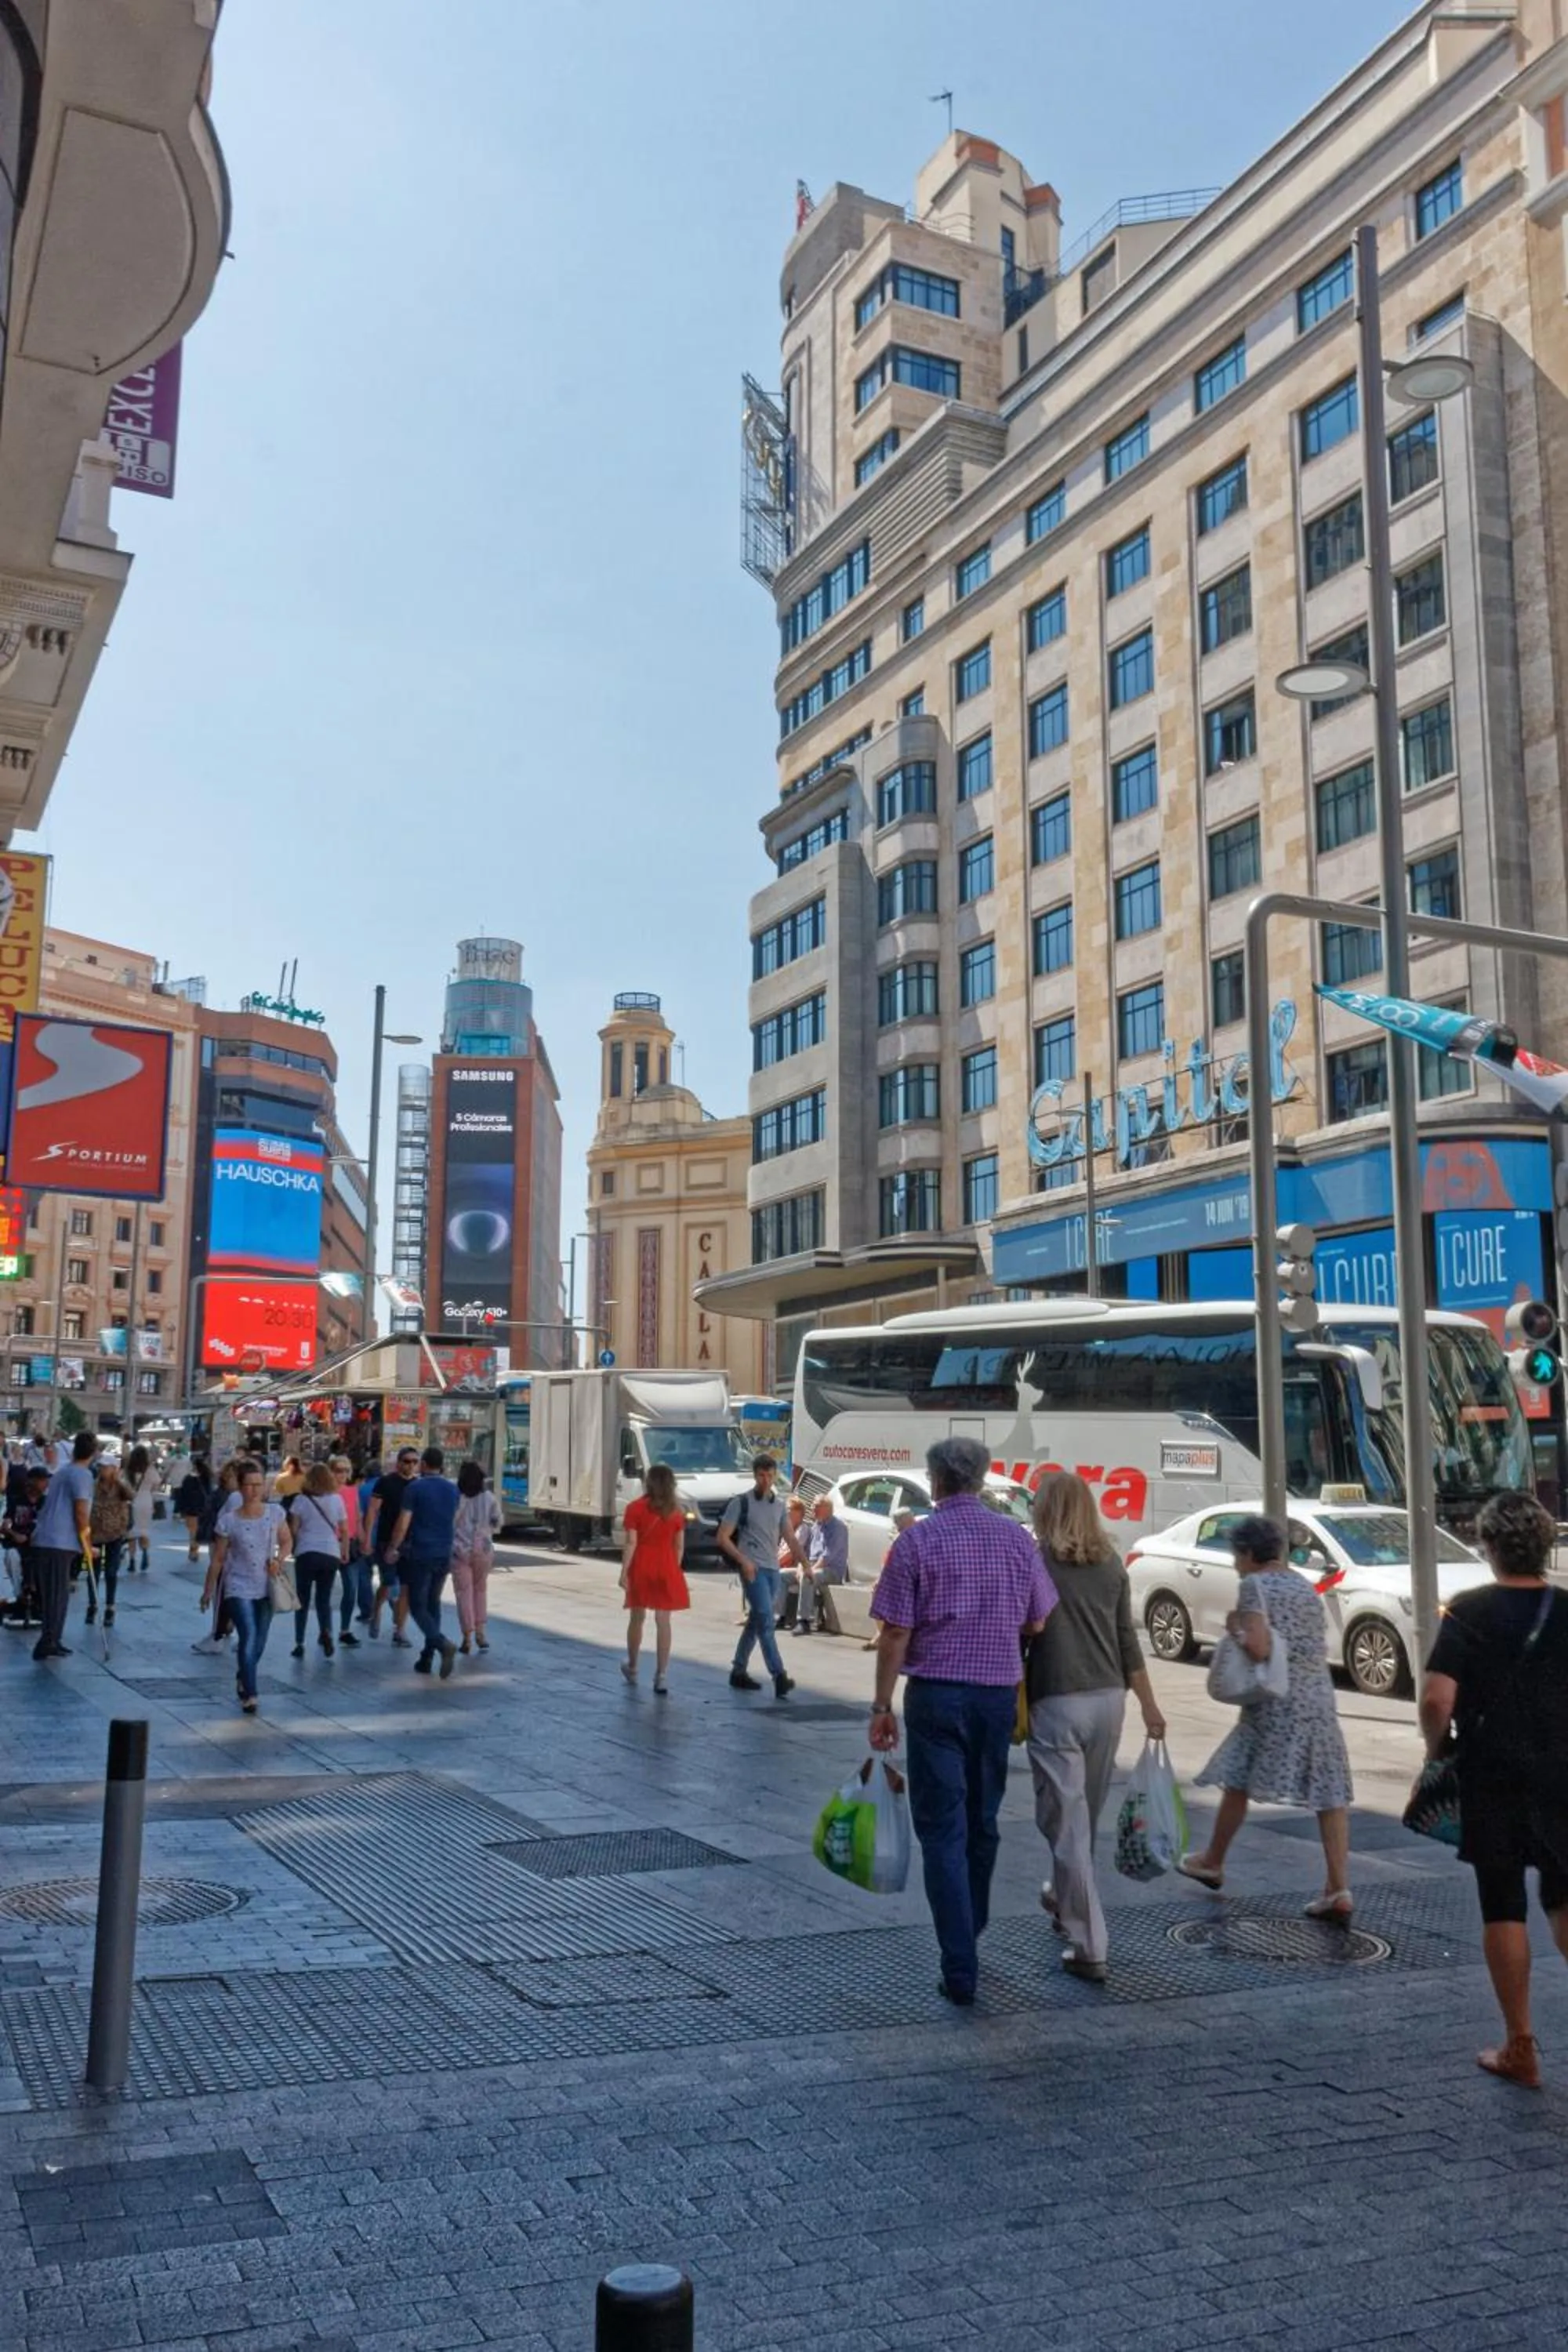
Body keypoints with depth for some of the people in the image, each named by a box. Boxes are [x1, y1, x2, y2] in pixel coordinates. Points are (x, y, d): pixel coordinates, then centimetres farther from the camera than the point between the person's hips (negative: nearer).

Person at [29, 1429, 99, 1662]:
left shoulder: (61, 1472, 19)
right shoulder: (82, 1474, -9)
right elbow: (81, 1511, -15)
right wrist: (85, 1541, -4)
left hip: (45, 1540, 8)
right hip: (59, 1543, -8)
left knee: (51, 1595, 13)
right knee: (57, 1595, -5)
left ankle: (50, 1642, 16)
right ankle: (47, 1643, -8)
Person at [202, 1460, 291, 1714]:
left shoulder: (276, 1513, -3)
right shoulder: (229, 1521, -9)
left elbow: (286, 1542, 9)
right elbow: (217, 1559, -1)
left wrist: (279, 1559, -11)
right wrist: (208, 1591, 4)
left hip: (267, 1588, 3)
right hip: (238, 1588, -3)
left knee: (258, 1643, 13)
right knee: (249, 1638, -17)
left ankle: (242, 1679, 42)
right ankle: (249, 1694, -11)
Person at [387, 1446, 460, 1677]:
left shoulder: (415, 1488, -10)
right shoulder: (452, 1489, 7)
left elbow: (403, 1522, -11)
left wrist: (393, 1549, 2)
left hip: (420, 1554, -5)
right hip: (444, 1554, 5)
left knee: (418, 1606, -2)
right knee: (433, 1604, 14)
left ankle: (443, 1644, -24)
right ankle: (427, 1658, 13)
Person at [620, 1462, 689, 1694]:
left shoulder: (636, 1508, -7)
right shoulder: (676, 1511, 3)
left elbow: (631, 1543, -10)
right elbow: (679, 1546, 5)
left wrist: (624, 1572, -7)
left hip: (641, 1568, -1)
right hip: (666, 1569, 2)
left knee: (637, 1618, 15)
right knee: (663, 1622, 2)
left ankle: (632, 1667, 31)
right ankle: (661, 1676, -1)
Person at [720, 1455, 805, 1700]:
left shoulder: (779, 1506, 14)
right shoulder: (741, 1503, -3)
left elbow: (790, 1539, 16)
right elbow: (723, 1538, -5)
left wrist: (805, 1562, 0)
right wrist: (743, 1560, -16)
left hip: (773, 1569, 6)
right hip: (753, 1569, -6)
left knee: (756, 1621, 12)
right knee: (766, 1620, -15)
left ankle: (739, 1672, 23)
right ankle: (779, 1676, -22)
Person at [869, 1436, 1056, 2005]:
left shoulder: (917, 1540, -8)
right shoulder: (1017, 1538, 2)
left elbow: (895, 1633, -10)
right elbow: (1037, 1624, 7)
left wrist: (882, 1707, -2)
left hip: (936, 1695, -4)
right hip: (998, 1695, 4)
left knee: (943, 1830, 0)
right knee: (982, 1823, 19)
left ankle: (961, 1969, -3)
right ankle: (970, 1937, 35)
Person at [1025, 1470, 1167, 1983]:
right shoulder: (1111, 1564, 6)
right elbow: (1127, 1641, 9)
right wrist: (1149, 1705, 15)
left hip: (1056, 1704, -6)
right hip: (1108, 1698, 6)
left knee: (1067, 1820, -2)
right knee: (1087, 1815, 22)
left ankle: (1089, 1945, -3)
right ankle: (1064, 1899, 43)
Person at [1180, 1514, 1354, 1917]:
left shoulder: (1254, 1585, -8)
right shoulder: (1305, 1586, 15)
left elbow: (1259, 1647, -19)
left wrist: (1235, 1629, -1)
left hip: (1275, 1703, -6)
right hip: (1319, 1699, 6)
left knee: (1237, 1779, 11)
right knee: (1330, 1792, 3)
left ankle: (1212, 1863, 26)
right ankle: (1338, 1888, -2)